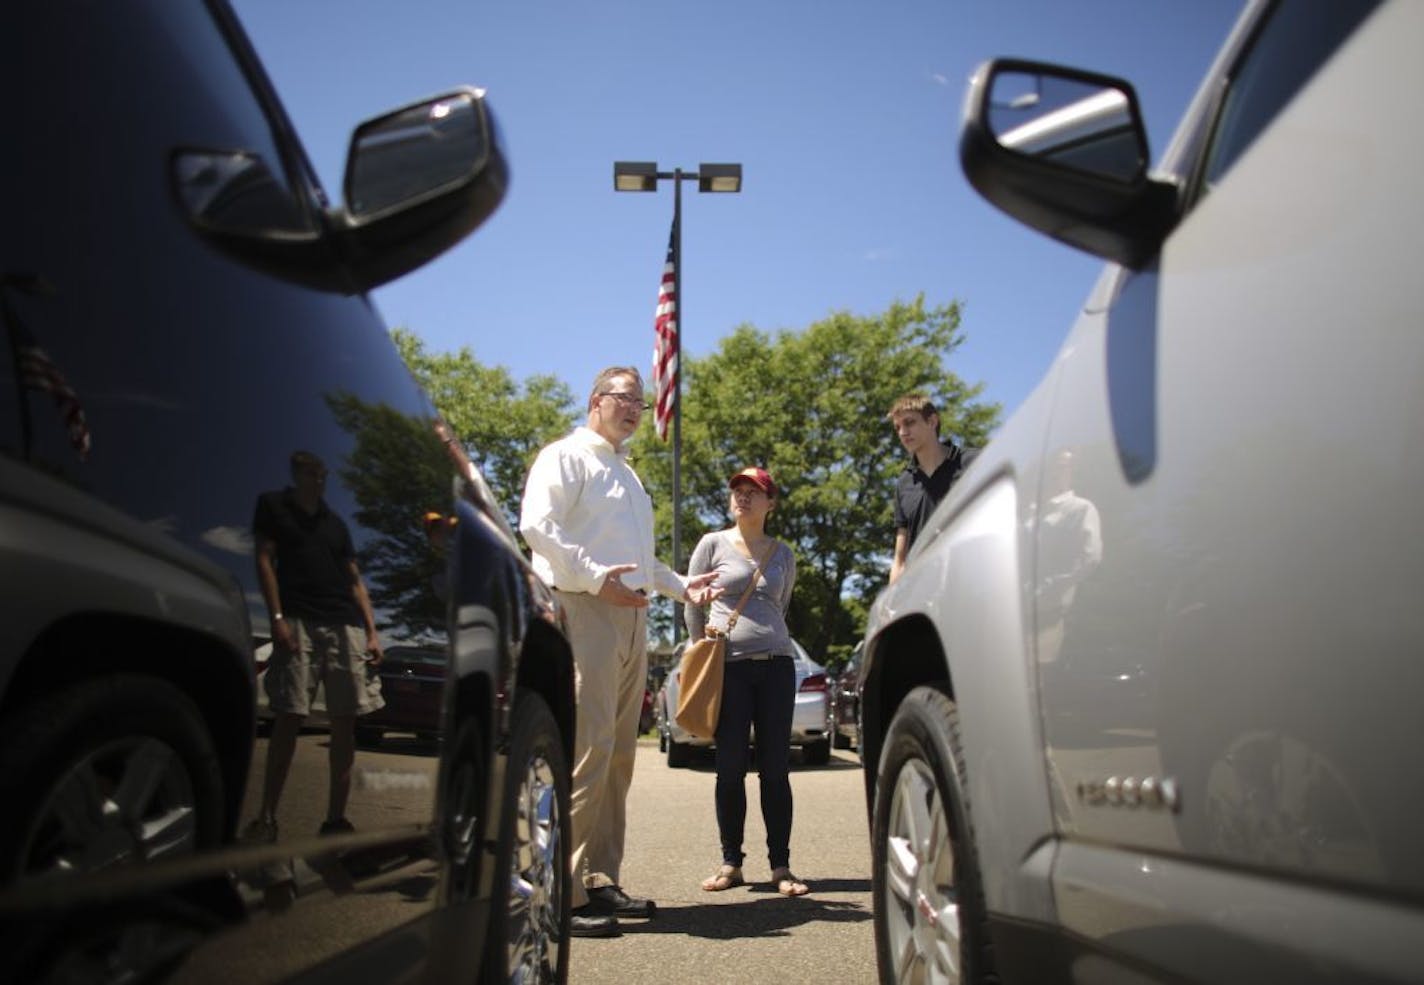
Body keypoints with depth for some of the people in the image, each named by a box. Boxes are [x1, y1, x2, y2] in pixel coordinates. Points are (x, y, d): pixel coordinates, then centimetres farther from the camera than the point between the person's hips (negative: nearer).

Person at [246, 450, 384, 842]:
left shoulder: (335, 523, 24)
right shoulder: (273, 506, 14)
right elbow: (265, 560, 3)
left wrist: (371, 632, 9)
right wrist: (277, 618, -10)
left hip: (345, 626, 4)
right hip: (298, 622, -4)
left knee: (345, 722, -1)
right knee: (288, 718, -10)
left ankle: (335, 819, 3)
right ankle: (266, 818, -3)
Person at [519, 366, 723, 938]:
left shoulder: (627, 474, 29)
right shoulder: (567, 456, 2)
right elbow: (537, 526, -14)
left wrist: (681, 585, 19)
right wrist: (595, 577, -21)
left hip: (632, 617, 9)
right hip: (585, 611, -9)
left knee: (617, 756, 8)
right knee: (586, 750, -14)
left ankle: (600, 882, 15)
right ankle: (561, 893, -10)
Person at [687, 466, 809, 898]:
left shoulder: (783, 554, 13)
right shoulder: (713, 544, 5)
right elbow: (691, 604, 8)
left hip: (776, 664, 2)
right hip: (728, 667, -2)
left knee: (775, 769, 3)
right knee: (730, 769, 2)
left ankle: (781, 867, 9)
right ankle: (731, 864, 13)